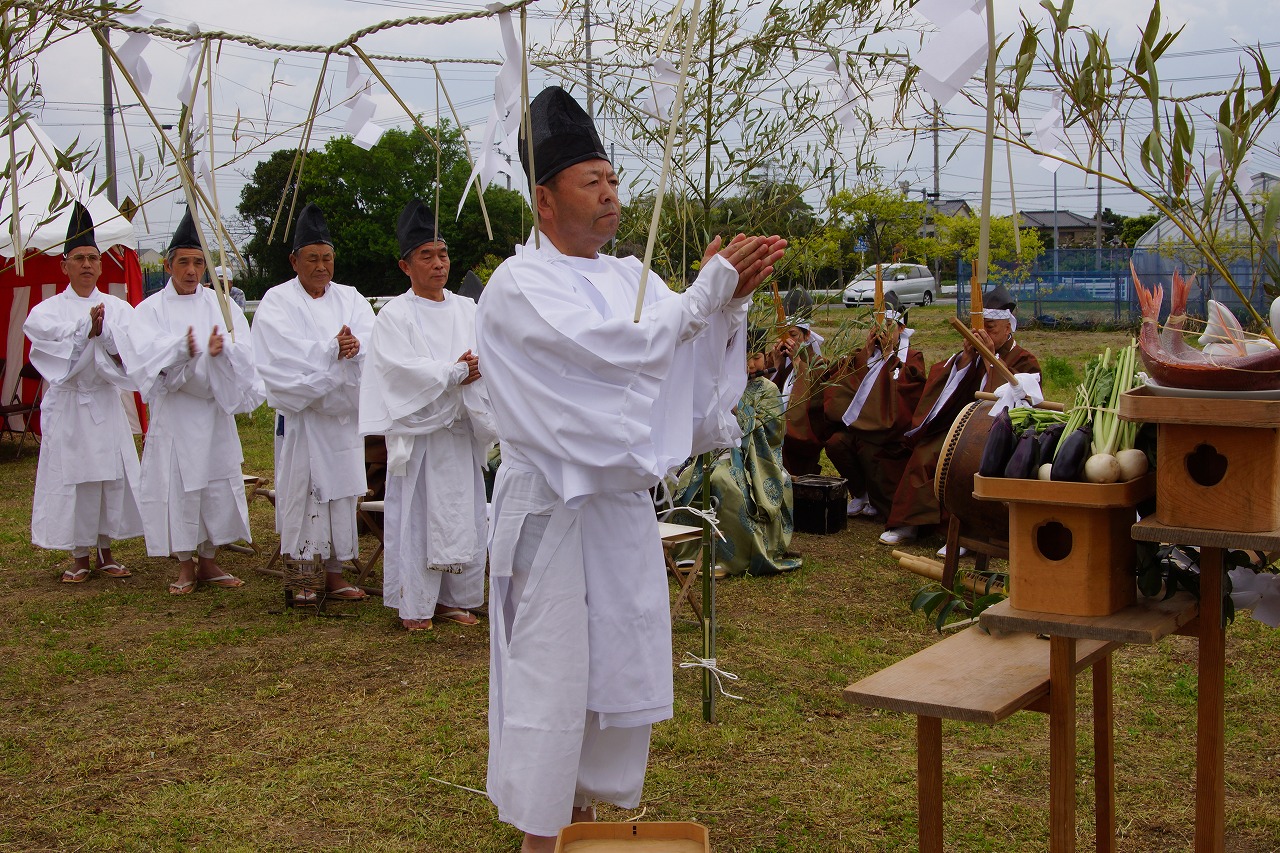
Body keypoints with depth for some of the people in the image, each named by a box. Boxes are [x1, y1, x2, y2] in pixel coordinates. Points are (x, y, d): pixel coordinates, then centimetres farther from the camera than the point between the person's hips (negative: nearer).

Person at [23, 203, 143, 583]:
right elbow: (56, 357, -13)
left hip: (107, 405, 2)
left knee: (111, 477, 4)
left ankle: (106, 552, 18)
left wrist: (102, 331, -18)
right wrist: (87, 328, -17)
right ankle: (79, 557, 13)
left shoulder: (118, 308, 5)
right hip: (67, 406, -1)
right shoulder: (49, 310, 1)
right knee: (71, 478, 1)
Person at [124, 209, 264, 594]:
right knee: (177, 484, 0)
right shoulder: (151, 309, 2)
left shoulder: (222, 306, 7)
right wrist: (182, 349, -32)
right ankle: (184, 566, 14)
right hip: (173, 414, -2)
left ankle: (208, 561, 20)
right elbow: (145, 357, -13)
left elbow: (244, 353, -6)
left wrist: (222, 349, -28)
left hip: (215, 411, 2)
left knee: (217, 483, 5)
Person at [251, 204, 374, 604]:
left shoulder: (350, 299, 12)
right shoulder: (277, 302, 0)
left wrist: (355, 345, -24)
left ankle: (335, 574, 15)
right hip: (300, 415, -4)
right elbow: (286, 356, -15)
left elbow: (372, 337, -4)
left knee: (342, 492, 7)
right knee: (301, 492, -3)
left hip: (344, 413, 4)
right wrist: (335, 349, -16)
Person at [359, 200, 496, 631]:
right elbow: (403, 369, -14)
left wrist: (470, 370, -19)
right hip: (417, 430, -5)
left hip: (462, 431, 5)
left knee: (462, 514, 7)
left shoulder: (467, 311, 11)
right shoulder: (394, 315, -3)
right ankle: (414, 606, 7)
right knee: (416, 516, -2)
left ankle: (452, 598, 18)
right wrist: (456, 373, -12)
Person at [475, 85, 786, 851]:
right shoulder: (520, 287, -10)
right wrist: (707, 289, -18)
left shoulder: (628, 277, 11)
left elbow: (696, 359, 8)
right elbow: (618, 348, -23)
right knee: (550, 674, -1)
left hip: (626, 504, 7)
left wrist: (733, 300, -9)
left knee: (620, 666, 13)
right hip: (553, 509, -7)